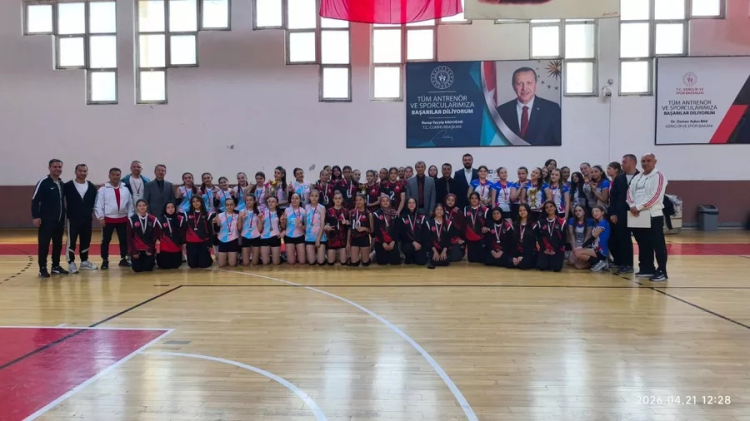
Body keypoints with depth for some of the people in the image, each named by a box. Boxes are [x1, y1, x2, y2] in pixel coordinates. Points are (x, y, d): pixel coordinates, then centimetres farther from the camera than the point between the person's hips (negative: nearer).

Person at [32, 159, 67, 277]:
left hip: (59, 220, 6)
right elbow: (35, 200, -10)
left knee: (58, 244, 10)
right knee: (44, 244, -4)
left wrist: (64, 216, 15)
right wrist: (35, 216, -16)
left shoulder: (62, 184, 12)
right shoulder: (43, 183, -7)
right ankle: (42, 268, 3)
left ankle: (56, 266, 20)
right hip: (46, 220, -6)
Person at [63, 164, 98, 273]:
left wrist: (91, 212, 8)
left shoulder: (92, 187, 7)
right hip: (73, 218, -4)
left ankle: (84, 261, 23)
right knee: (72, 241, -3)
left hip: (87, 218, 4)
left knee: (86, 241, 11)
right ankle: (71, 263, 3)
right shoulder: (68, 186, -5)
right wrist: (68, 211, -5)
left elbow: (94, 201, 14)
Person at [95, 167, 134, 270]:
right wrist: (101, 217, -10)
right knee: (106, 240, 3)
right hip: (108, 219, -2)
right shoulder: (103, 189, -2)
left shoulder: (125, 189, 7)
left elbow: (130, 204, 9)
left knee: (124, 239, 7)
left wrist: (130, 216, 5)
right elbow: (99, 205, -4)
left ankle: (123, 259, 20)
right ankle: (105, 260, 13)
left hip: (122, 219, 3)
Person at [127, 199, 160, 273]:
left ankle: (152, 259, 28)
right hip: (136, 249, -1)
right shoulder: (131, 220, -5)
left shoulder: (153, 219, -1)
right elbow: (129, 237, -4)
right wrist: (134, 251, -8)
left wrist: (151, 249, -5)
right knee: (137, 269, -7)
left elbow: (155, 236, 1)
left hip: (149, 249, 1)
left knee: (148, 268, -7)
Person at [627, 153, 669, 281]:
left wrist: (638, 207, -17)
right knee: (643, 244, 13)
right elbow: (630, 193, 10)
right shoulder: (637, 177, 17)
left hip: (653, 215, -7)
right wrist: (632, 206, -9)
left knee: (658, 244, -5)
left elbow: (655, 196, -16)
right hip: (638, 216, 7)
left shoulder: (658, 176, -5)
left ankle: (662, 271, -1)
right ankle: (647, 269, 22)